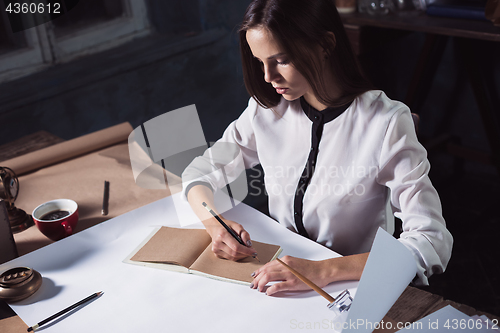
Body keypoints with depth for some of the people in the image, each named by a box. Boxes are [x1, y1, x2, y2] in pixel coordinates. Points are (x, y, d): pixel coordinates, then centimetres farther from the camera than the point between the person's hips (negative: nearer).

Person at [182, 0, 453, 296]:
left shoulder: (385, 123, -17)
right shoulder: (267, 110, -2)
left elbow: (433, 244, -23)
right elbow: (199, 173, 7)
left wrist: (325, 270, -34)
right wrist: (215, 225, -15)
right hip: (280, 269, 4)